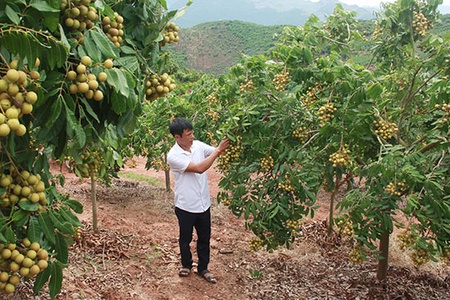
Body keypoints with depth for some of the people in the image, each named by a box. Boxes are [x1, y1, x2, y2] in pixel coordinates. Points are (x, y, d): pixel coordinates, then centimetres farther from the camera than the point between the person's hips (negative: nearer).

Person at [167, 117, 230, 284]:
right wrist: (218, 150, -27)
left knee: (204, 238, 16)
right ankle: (186, 264, 41)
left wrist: (227, 144, -22)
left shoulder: (198, 145, -3)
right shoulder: (173, 156, -20)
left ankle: (203, 268, 33)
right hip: (186, 206, -4)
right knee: (185, 238, 17)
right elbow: (199, 168, -28)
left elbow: (219, 153, -2)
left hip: (203, 203, 5)